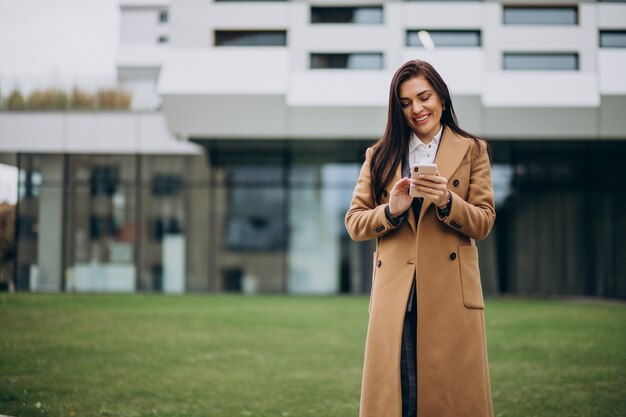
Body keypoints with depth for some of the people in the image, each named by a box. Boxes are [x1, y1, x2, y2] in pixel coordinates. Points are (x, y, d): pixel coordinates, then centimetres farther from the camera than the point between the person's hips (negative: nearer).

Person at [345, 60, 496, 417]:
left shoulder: (472, 151, 11)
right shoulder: (380, 156, 15)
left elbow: (483, 223, 4)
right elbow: (354, 222, 9)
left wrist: (446, 201, -14)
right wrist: (391, 211, -10)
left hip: (451, 294, -1)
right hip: (394, 294, 1)